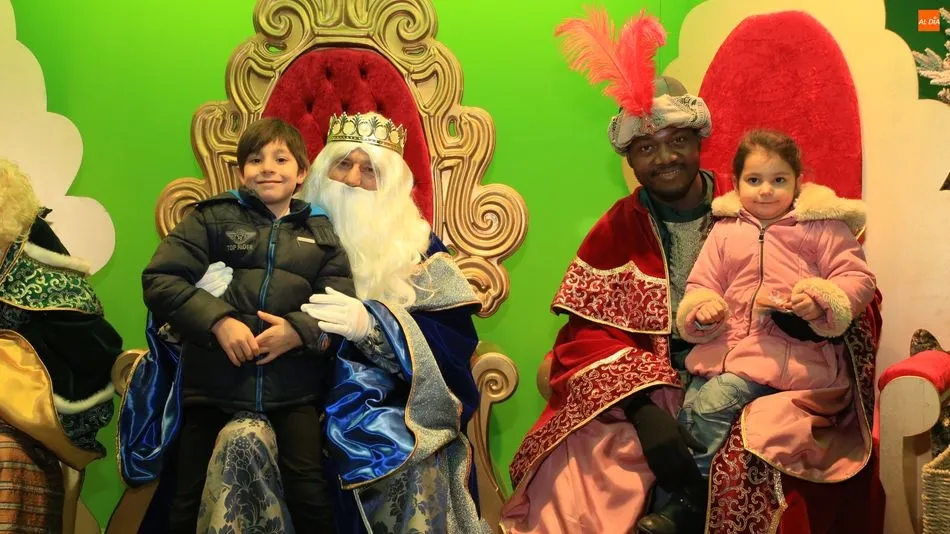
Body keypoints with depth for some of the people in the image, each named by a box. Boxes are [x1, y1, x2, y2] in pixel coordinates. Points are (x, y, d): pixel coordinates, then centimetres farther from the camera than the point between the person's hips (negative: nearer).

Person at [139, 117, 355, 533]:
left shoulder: (320, 233, 12)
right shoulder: (213, 217, 7)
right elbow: (159, 280, -3)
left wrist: (300, 331, -17)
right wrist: (218, 321, -15)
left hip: (293, 388, 1)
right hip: (214, 384, 0)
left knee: (310, 497, -5)